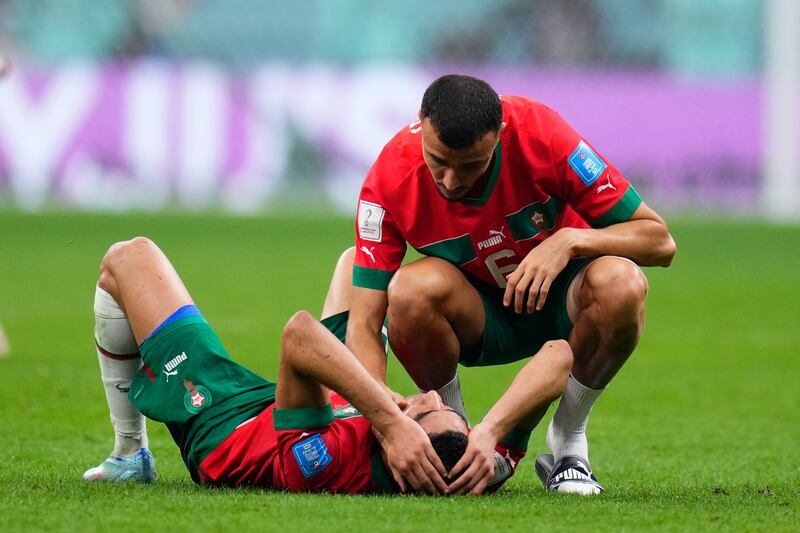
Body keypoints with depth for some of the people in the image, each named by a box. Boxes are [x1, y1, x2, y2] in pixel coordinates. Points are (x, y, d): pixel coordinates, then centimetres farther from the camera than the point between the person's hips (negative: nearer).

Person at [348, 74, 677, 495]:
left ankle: (568, 441, -10)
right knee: (412, 288, -34)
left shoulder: (540, 134, -27)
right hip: (477, 317, 0)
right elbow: (363, 325, -25)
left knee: (620, 283, -35)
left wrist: (568, 241, -37)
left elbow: (659, 240, -20)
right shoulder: (390, 179, -24)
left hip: (560, 302, 0)